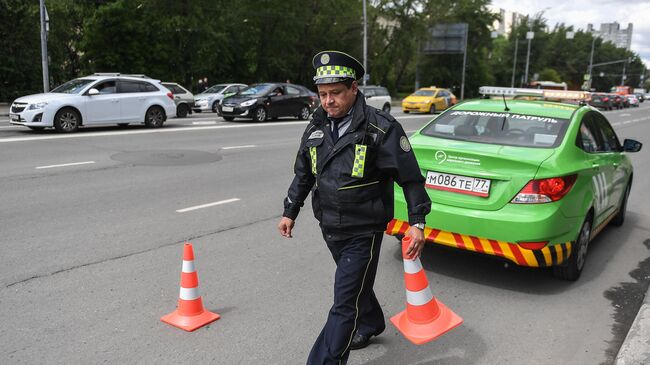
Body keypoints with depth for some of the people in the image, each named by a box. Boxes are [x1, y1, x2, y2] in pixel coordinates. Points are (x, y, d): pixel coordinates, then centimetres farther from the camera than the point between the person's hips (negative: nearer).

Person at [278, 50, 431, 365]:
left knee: (345, 303, -6)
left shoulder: (381, 128, -15)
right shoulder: (316, 128, 4)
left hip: (364, 231, -6)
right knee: (356, 284, 26)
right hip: (330, 229, 7)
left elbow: (411, 178, -11)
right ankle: (371, 324, 51)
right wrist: (290, 212, 17)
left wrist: (417, 222, -13)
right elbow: (303, 174, 15)